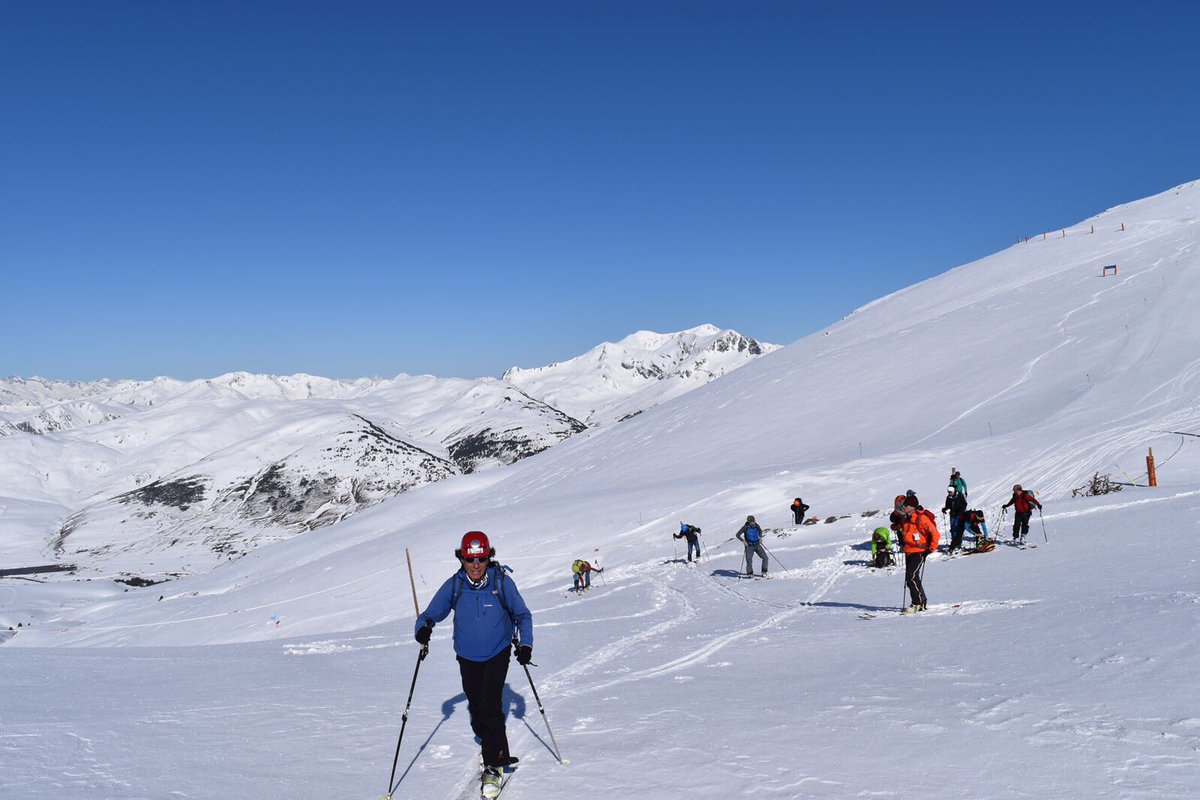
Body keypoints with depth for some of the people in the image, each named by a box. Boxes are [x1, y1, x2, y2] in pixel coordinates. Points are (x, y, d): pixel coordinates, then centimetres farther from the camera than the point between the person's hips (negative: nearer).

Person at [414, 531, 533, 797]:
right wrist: (423, 627, -30)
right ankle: (497, 751, 34)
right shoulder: (454, 585, -12)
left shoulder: (501, 581, -15)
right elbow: (432, 613, -7)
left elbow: (522, 615, -3)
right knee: (476, 708, 9)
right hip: (467, 657, 3)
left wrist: (525, 644, -14)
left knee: (490, 708, -15)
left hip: (497, 654, -3)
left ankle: (493, 766, -3)